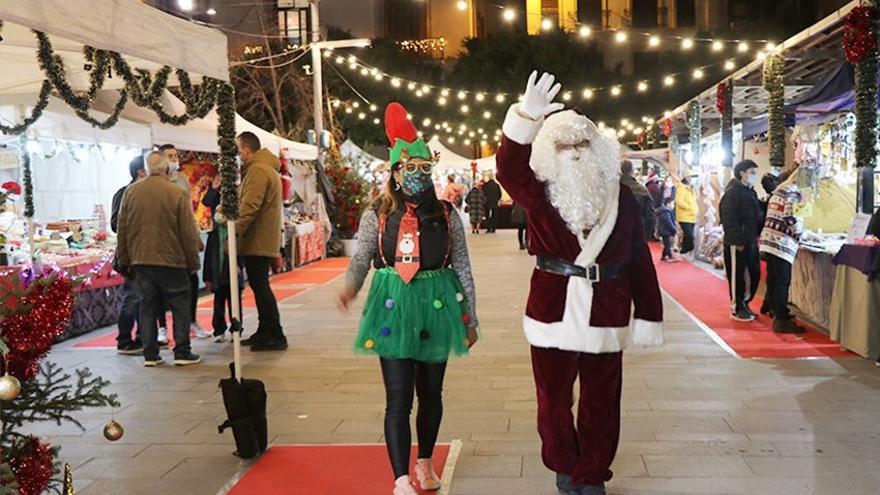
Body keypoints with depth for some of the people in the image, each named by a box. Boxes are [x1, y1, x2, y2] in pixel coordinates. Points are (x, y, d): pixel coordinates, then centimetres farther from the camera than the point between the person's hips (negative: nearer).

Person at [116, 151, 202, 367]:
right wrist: (193, 262, 3)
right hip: (171, 260, -4)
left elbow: (122, 229, 9)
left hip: (140, 260, 4)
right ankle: (182, 352, 4)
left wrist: (125, 260, 17)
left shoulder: (131, 192, 4)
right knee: (180, 306, 6)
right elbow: (189, 232, -6)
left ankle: (150, 354, 11)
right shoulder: (178, 194, -8)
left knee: (147, 306, 10)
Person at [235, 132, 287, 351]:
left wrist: (235, 232, -25)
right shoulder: (266, 168, 19)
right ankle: (265, 332, 25)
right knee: (260, 286, 16)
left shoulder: (258, 170, -15)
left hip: (258, 241, -10)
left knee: (260, 286, -7)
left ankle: (276, 336, -5)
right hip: (264, 240, 10)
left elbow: (249, 207, -24)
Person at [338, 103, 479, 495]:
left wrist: (470, 318, 8)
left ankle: (424, 462, 35)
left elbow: (462, 268, 6)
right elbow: (360, 259, 0)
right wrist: (350, 288, -22)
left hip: (437, 306, 2)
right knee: (398, 398, -5)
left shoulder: (446, 215, 2)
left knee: (431, 392, 14)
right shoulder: (377, 215, -1)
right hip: (393, 306, -2)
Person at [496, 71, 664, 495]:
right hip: (553, 309, 0)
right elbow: (509, 168, -21)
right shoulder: (540, 194, 0)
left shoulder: (621, 197, 3)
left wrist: (648, 315, 1)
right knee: (553, 398, 10)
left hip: (606, 312, 1)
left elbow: (640, 259, 3)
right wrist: (527, 117, -36)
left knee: (601, 400, 9)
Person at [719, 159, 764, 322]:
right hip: (737, 243, -8)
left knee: (754, 274, 11)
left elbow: (757, 216, 20)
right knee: (738, 276, -1)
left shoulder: (751, 192, 16)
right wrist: (738, 241, -20)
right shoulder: (733, 192, -12)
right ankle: (736, 309, 10)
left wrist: (758, 235, 7)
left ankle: (745, 304, 25)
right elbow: (729, 219, -18)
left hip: (751, 241, 8)